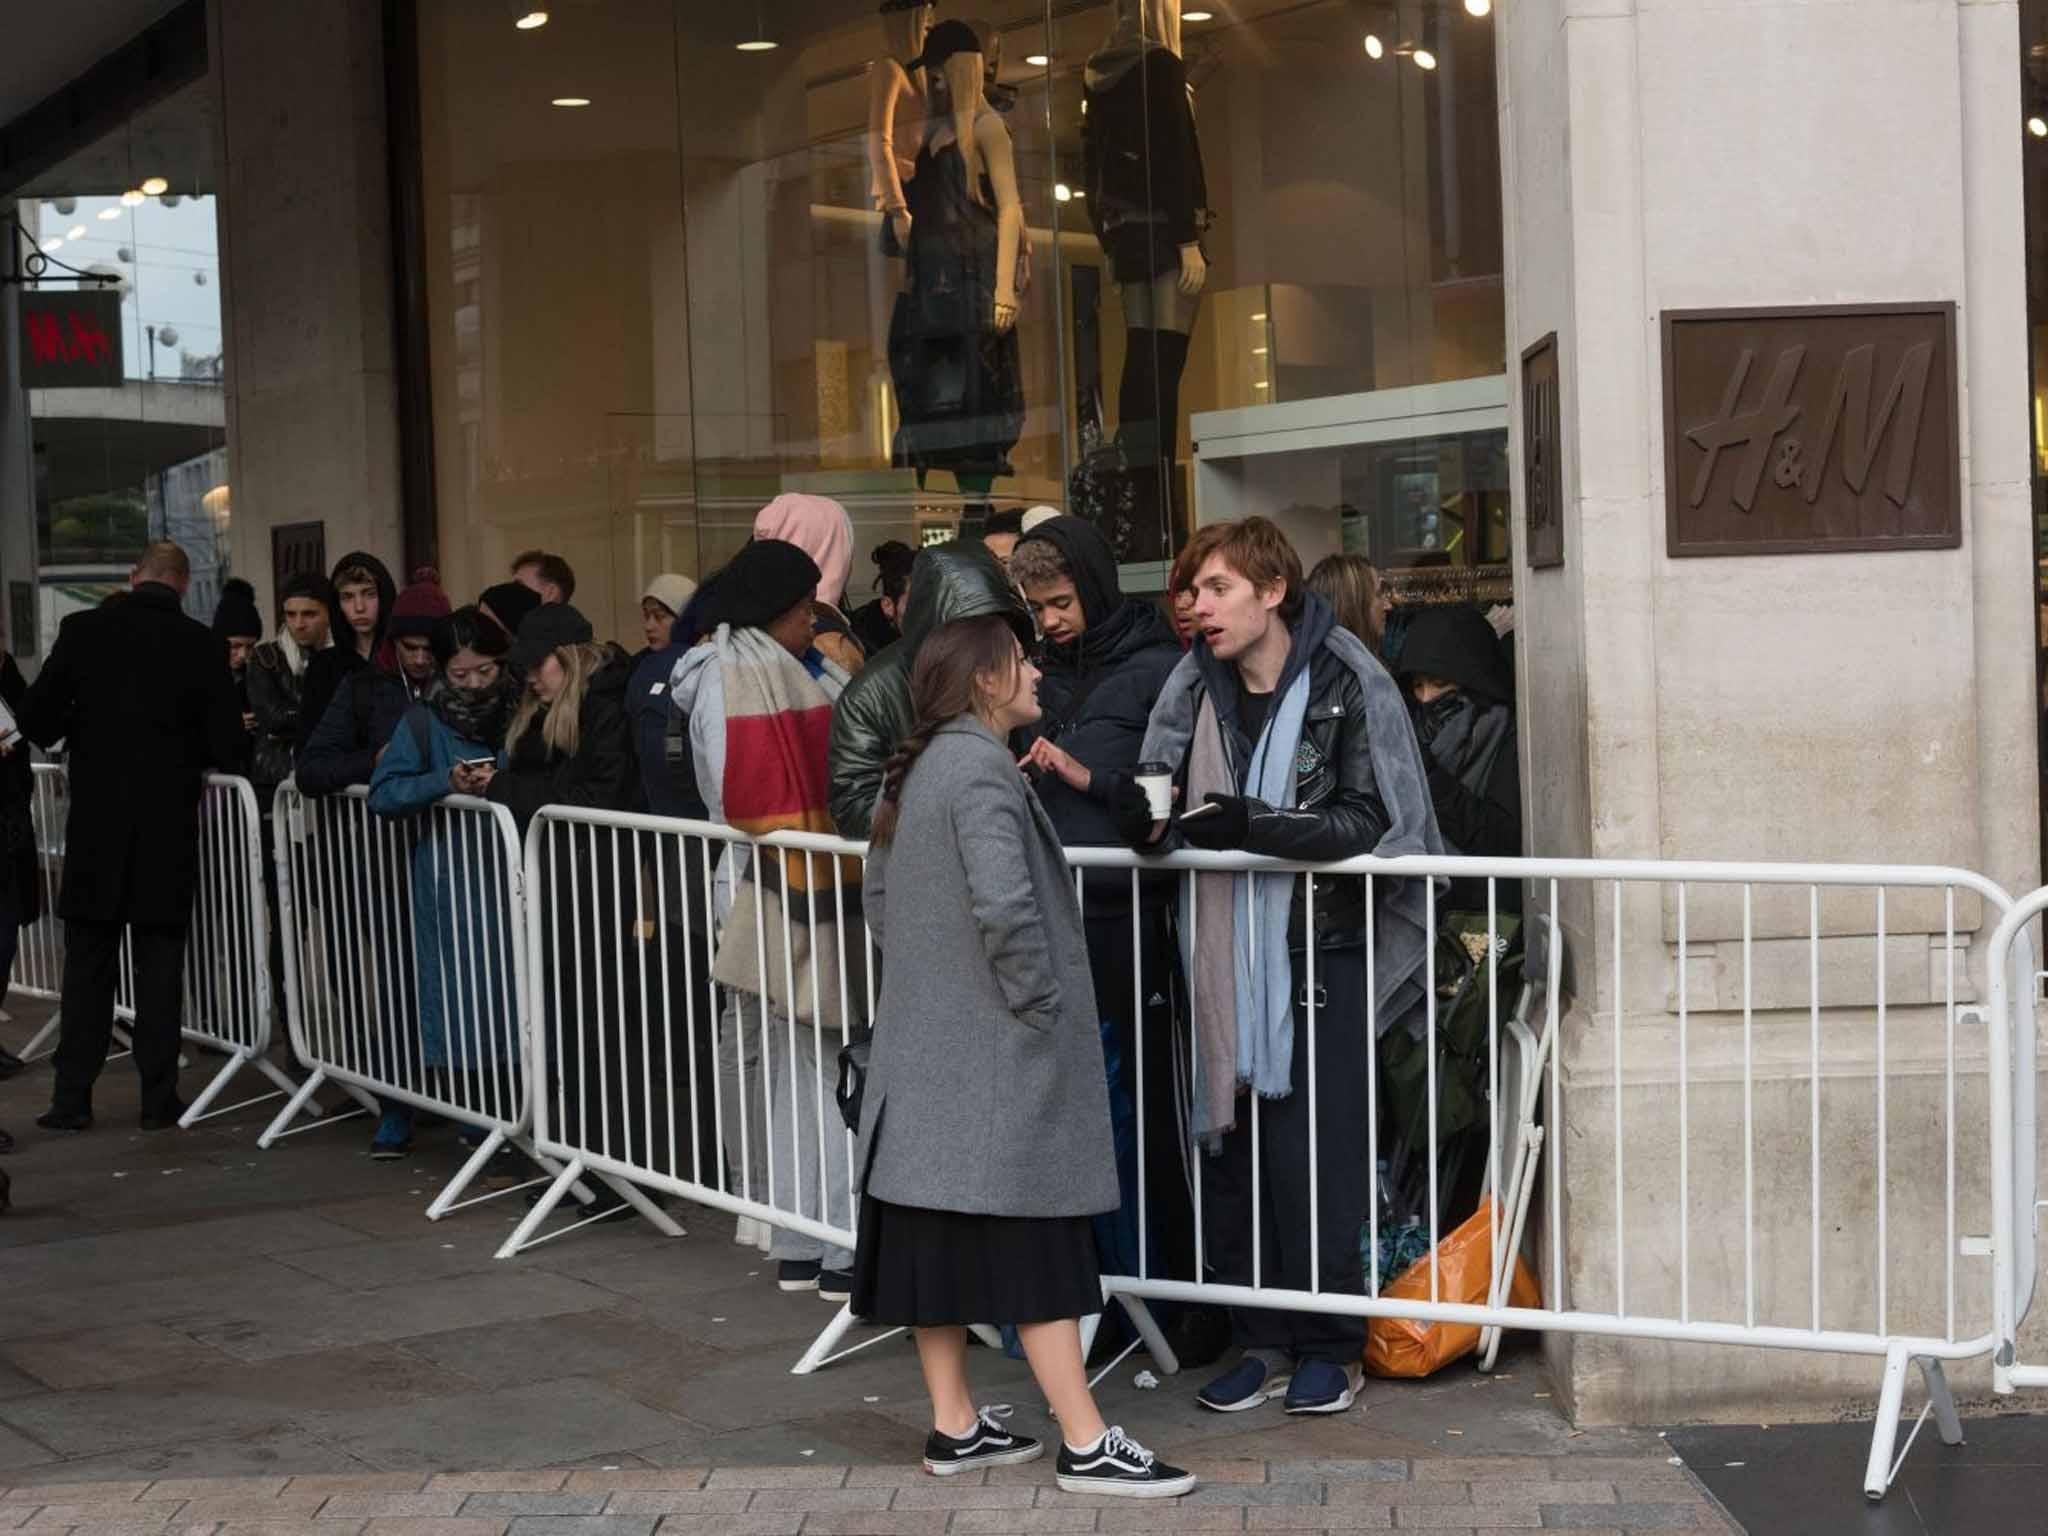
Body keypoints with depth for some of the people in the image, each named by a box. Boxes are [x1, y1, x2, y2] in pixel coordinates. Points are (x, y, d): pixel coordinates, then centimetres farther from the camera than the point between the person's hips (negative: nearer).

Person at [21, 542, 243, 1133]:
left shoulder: (84, 630, -4)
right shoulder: (203, 646, -6)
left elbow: (36, 718, -4)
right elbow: (224, 745, -6)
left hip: (96, 824, 1)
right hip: (169, 825, 0)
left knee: (87, 963, 8)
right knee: (160, 962, 6)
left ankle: (72, 1096, 8)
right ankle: (159, 1098, 7)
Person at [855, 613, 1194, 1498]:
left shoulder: (919, 769, 13)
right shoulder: (981, 767, -16)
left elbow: (878, 896, 21)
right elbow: (1004, 905, -27)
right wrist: (1041, 1003, -16)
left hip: (928, 1043, 9)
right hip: (994, 1047, -9)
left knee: (941, 1233, 10)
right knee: (1029, 1241, -5)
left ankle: (954, 1428, 17)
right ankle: (1086, 1446, -1)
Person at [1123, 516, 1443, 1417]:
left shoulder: (1347, 684, -7)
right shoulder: (1196, 686, 6)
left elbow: (1370, 820, -13)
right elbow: (1155, 787, 12)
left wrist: (1251, 822, -23)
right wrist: (1147, 815, -13)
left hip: (1323, 951, -5)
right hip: (1226, 953, 5)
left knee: (1314, 1155, -2)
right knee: (1228, 1149, 6)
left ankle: (1328, 1347, 11)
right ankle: (1260, 1341, 17)